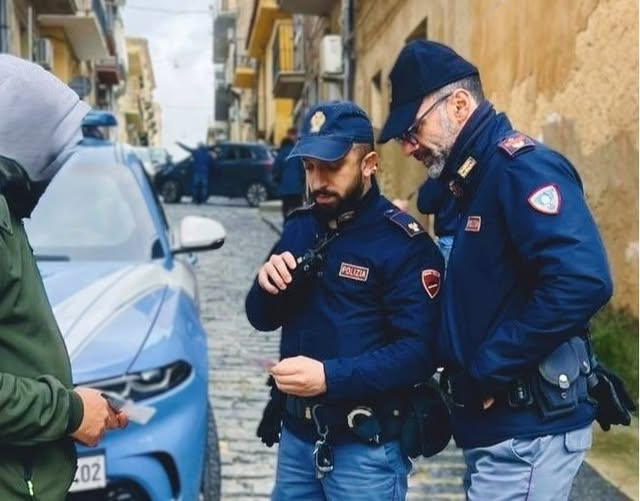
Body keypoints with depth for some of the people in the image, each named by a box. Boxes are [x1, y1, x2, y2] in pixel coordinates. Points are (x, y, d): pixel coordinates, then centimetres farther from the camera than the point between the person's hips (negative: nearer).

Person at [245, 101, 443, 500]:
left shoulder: (403, 243, -16)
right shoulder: (300, 227, 5)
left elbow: (419, 352, -21)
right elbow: (263, 319, 10)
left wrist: (330, 377, -30)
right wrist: (267, 286, -11)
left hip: (366, 447, -6)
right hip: (297, 434, 6)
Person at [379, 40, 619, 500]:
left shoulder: (520, 167, -16)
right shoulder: (476, 177, 14)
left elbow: (582, 281, -30)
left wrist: (489, 371, -22)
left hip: (527, 428, -10)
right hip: (497, 422, 10)